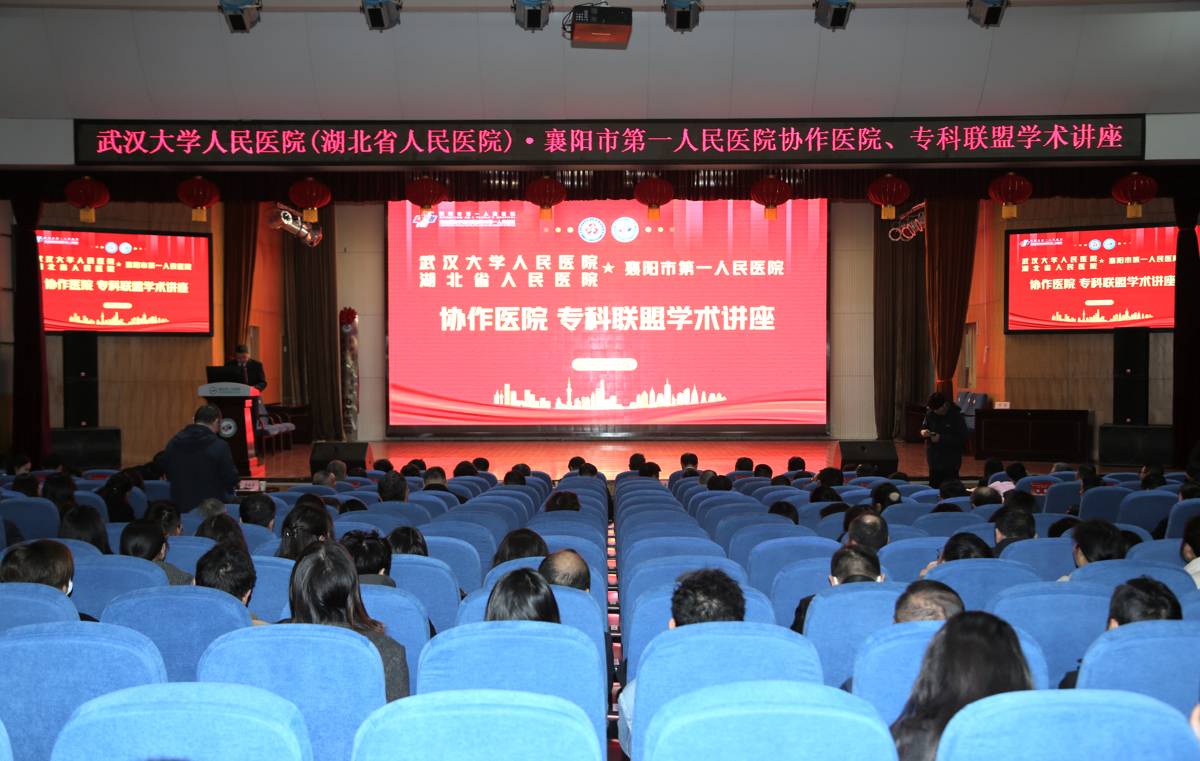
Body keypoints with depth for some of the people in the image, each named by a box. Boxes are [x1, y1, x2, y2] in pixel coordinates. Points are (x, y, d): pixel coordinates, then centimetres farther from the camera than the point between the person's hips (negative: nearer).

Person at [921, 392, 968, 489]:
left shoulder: (956, 416, -12)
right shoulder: (930, 414, 3)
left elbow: (962, 439, -15)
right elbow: (923, 427, 18)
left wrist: (941, 438, -21)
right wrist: (923, 432, -7)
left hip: (950, 464, -5)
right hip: (934, 462, 5)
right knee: (933, 488, 9)